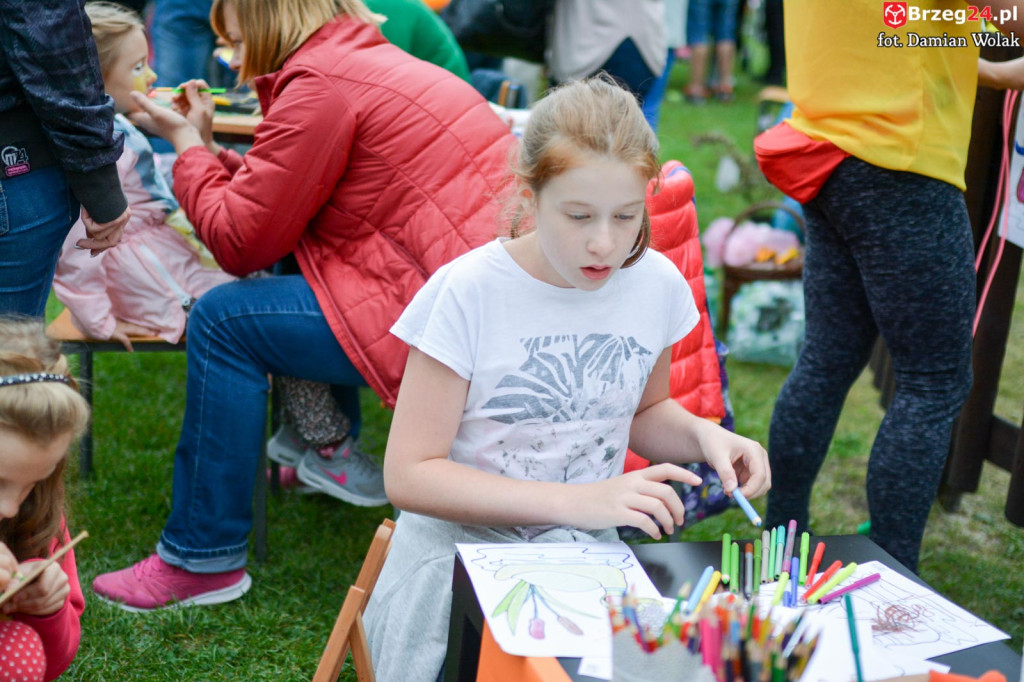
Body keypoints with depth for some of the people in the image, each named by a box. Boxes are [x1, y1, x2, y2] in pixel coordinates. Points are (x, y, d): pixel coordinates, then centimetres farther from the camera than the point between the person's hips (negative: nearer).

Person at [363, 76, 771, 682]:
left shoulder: (659, 285, -1)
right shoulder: (469, 291, -15)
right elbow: (409, 475, -15)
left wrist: (703, 435, -4)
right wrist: (575, 501, -24)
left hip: (589, 549, 4)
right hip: (462, 548, -4)